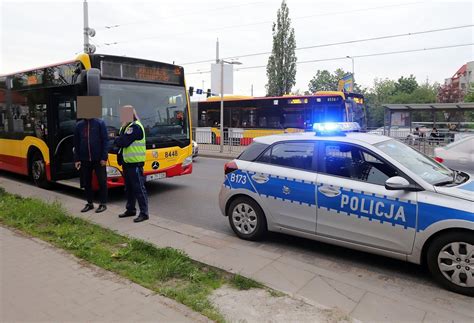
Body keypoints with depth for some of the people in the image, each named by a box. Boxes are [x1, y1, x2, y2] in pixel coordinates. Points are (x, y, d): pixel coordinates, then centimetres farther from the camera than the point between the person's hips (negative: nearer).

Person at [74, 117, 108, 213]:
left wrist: (104, 158, -11)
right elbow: (76, 143, 10)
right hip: (84, 160, 4)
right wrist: (77, 159, 5)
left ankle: (103, 204, 15)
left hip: (98, 159, -4)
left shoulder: (100, 123, -4)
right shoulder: (79, 125, 7)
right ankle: (89, 203, 24)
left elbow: (105, 141, -6)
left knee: (102, 181, 3)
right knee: (86, 182, 11)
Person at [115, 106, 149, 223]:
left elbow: (122, 142, -20)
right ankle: (130, 209, 29)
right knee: (129, 188, 17)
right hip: (127, 163, 10)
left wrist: (120, 135, -1)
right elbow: (119, 142, 17)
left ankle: (144, 213, 0)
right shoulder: (127, 126, 15)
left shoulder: (135, 127, -15)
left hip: (135, 164, -10)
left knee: (139, 188, -6)